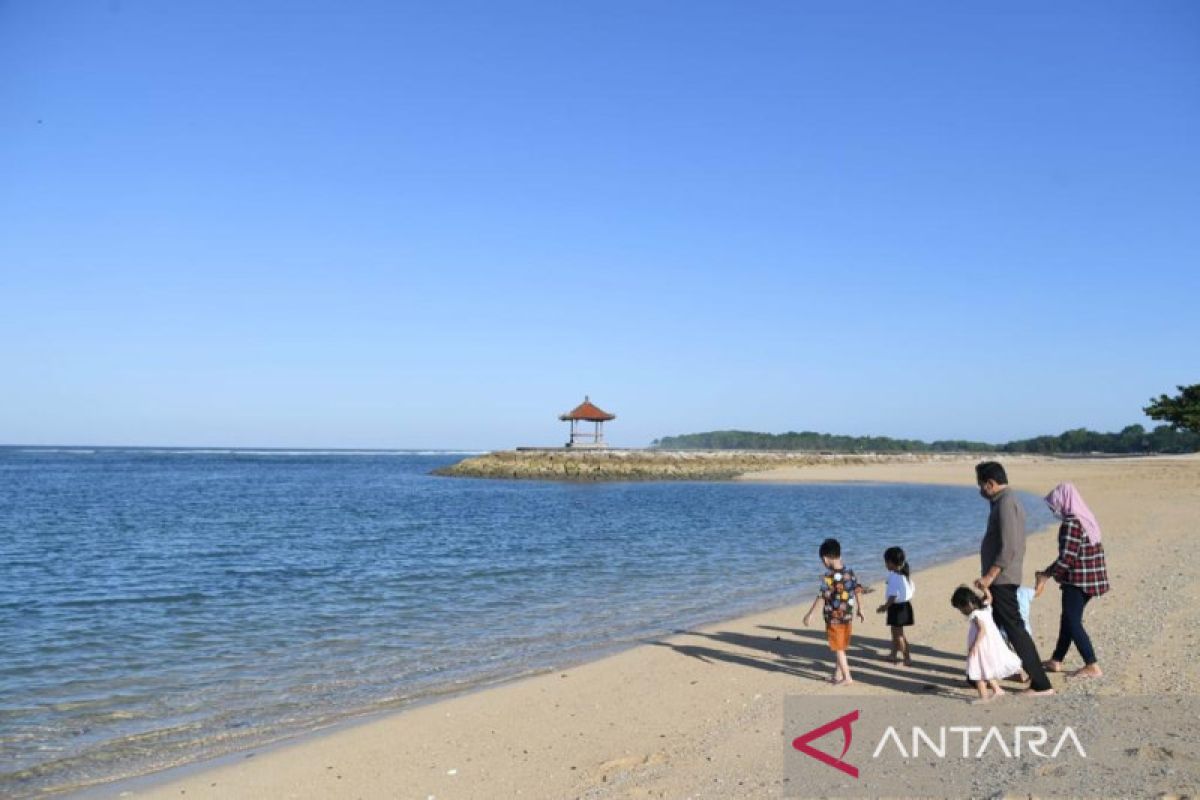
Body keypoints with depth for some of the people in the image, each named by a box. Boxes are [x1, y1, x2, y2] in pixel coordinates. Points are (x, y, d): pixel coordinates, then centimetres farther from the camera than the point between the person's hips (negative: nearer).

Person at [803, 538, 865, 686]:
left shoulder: (828, 576, -19)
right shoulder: (849, 572, 0)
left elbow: (821, 596, -21)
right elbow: (858, 591, 6)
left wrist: (810, 614, -15)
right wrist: (860, 610, 18)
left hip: (834, 617, -6)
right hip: (848, 616, 6)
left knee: (838, 648, 6)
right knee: (841, 647, 17)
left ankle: (847, 678, 8)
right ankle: (837, 675, 26)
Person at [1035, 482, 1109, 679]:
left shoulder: (1070, 524, -19)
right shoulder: (1087, 519, 10)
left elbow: (1066, 558, -22)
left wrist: (1046, 574, -10)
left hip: (1077, 580, -10)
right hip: (1091, 579, 10)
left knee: (1073, 622, -2)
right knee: (1068, 618, 17)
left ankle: (1092, 666, -2)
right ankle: (1056, 661, 26)